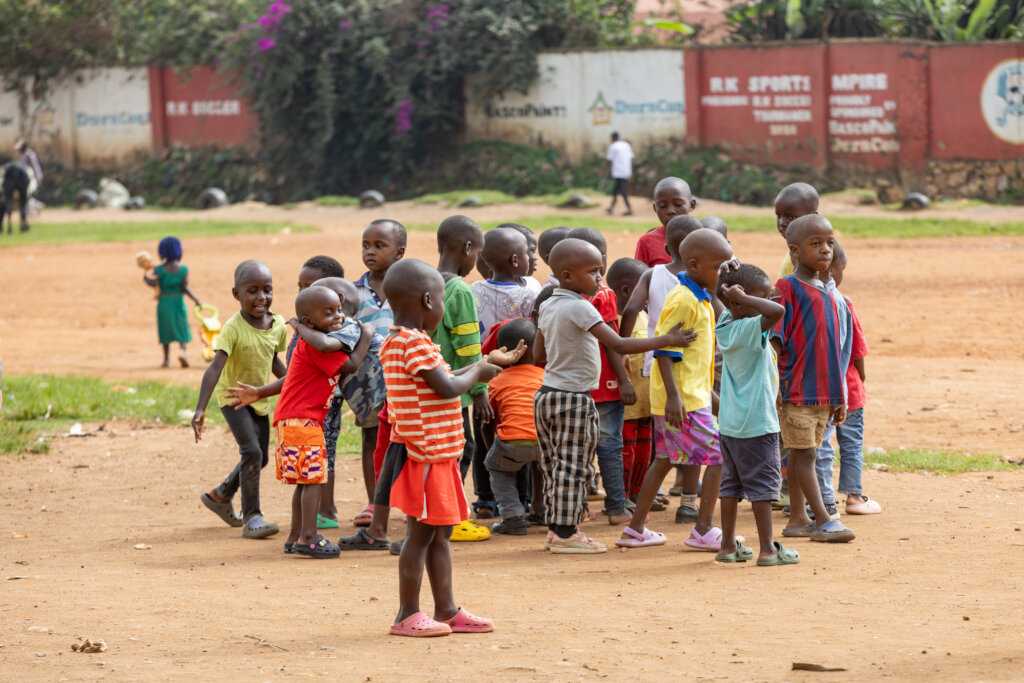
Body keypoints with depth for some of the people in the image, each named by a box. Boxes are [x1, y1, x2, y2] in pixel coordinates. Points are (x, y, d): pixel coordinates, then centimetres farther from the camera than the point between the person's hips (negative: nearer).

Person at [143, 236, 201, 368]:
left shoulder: (159, 270, -7)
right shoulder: (183, 269, -8)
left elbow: (155, 283, -19)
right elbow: (185, 288, -12)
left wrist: (145, 278, -1)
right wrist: (195, 299, -1)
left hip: (163, 303, 1)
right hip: (178, 302, -1)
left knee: (165, 330, 13)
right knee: (182, 329, 10)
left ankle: (166, 358, 12)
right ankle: (182, 350, -16)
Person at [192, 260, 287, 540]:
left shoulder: (278, 325, -9)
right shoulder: (233, 328, -27)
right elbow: (215, 368, -34)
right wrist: (200, 410, -43)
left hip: (260, 398, 7)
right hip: (233, 396, -7)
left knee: (260, 458, 16)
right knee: (252, 452, -21)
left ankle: (221, 495, 40)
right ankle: (251, 517, -14)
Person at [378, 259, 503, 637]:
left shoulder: (395, 342, 14)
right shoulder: (416, 343, -18)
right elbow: (446, 388, -23)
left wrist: (474, 370, 17)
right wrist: (476, 373, -7)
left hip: (438, 453, 10)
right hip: (425, 454, -10)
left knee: (439, 533, 13)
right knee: (421, 532, -4)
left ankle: (446, 611, 19)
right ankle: (408, 616, 1)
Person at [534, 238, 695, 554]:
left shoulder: (548, 306, 9)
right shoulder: (579, 308, -18)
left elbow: (538, 355, 15)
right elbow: (619, 345, -24)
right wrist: (666, 340, -22)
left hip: (547, 394, 9)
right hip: (573, 398, -9)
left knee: (555, 466, 13)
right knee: (573, 467, -3)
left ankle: (556, 528, 17)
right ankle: (565, 532, -1)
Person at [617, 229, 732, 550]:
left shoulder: (699, 300, 15)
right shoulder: (684, 301, -17)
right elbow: (664, 350, -21)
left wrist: (709, 394, 28)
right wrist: (673, 395, -26)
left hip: (691, 394, 11)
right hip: (684, 400, -11)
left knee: (664, 460, 15)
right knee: (718, 457, -7)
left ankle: (635, 529, 19)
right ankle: (703, 530, -2)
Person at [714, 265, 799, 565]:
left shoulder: (725, 326, 5)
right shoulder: (750, 329, -19)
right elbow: (777, 311, -36)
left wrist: (729, 290, 6)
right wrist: (744, 298, -25)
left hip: (729, 424, 8)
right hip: (757, 422, -8)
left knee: (731, 482, 14)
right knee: (763, 483, -2)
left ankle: (728, 545, 19)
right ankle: (767, 549, 1)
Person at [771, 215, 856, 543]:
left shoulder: (827, 294, 15)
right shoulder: (787, 288, -7)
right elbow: (775, 340, -11)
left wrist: (839, 396, 18)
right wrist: (774, 384, -18)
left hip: (823, 391, 7)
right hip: (796, 389, -7)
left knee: (801, 454, 11)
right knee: (803, 453, -5)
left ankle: (797, 519, 15)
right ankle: (823, 519, -7)